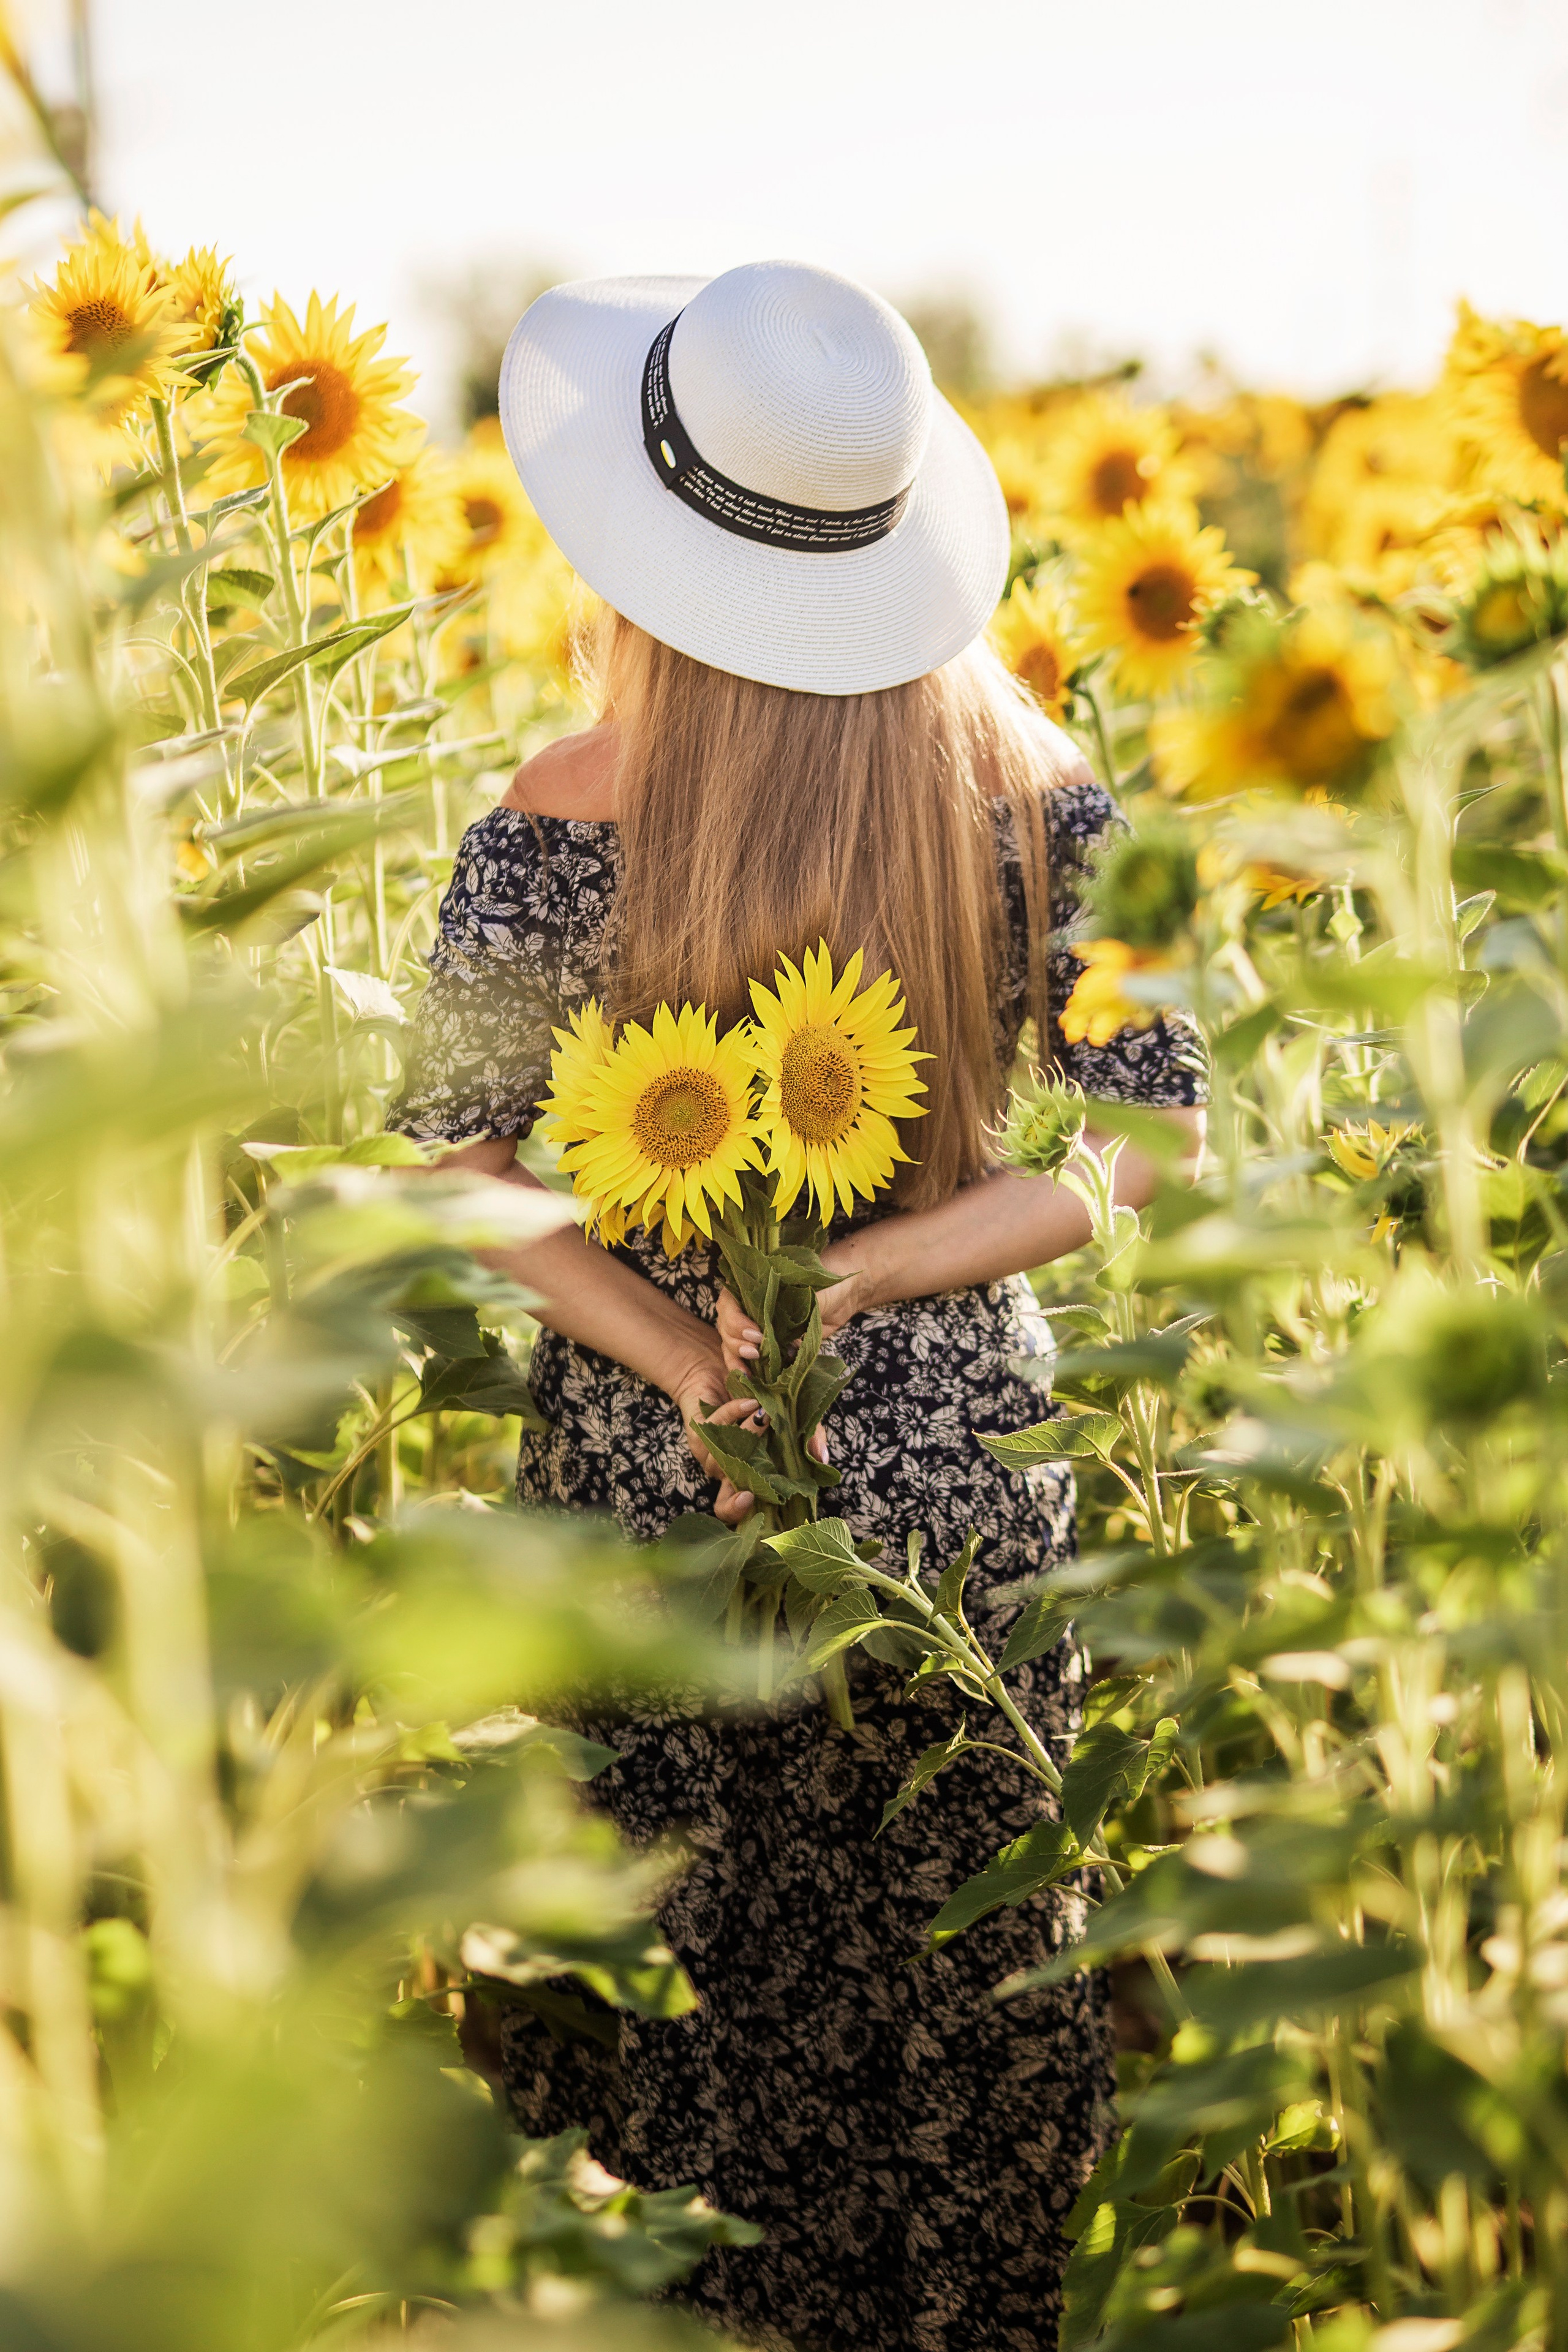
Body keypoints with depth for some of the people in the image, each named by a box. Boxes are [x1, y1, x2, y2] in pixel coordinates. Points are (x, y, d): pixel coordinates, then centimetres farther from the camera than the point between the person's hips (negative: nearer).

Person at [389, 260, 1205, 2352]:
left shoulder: (562, 824, -15)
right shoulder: (1039, 797, -9)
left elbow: (454, 1171, -12)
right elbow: (1145, 1144, -5)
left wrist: (685, 1358, -13)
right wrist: (856, 1280, -13)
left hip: (648, 1484, -1)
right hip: (959, 1486, 2)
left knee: (668, 1994, 17)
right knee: (950, 1971, 19)